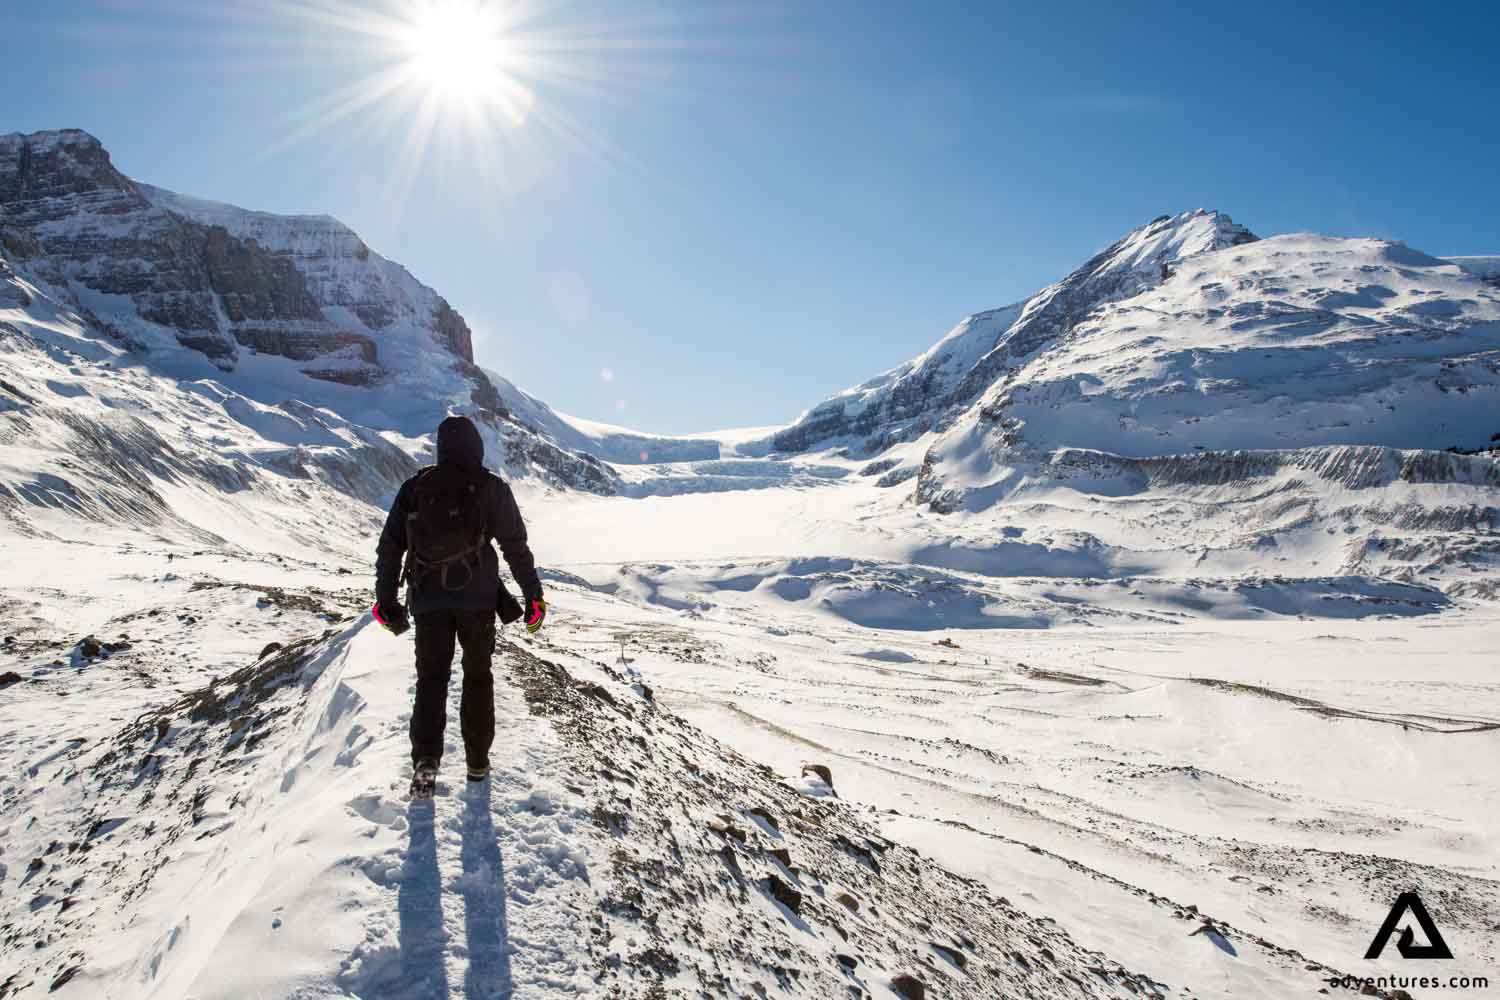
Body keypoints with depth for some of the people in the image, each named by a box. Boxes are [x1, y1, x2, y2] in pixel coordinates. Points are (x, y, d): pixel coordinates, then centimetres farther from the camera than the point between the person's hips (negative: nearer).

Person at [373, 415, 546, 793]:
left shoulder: (415, 488, 4)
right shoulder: (491, 488, -5)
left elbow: (389, 547, 5)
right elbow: (516, 547, -6)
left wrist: (386, 599, 13)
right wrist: (533, 595, 1)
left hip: (428, 599, 2)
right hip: (477, 598, -1)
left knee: (431, 678, 11)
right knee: (478, 674, 14)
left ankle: (426, 759, -5)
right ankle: (477, 760, 18)